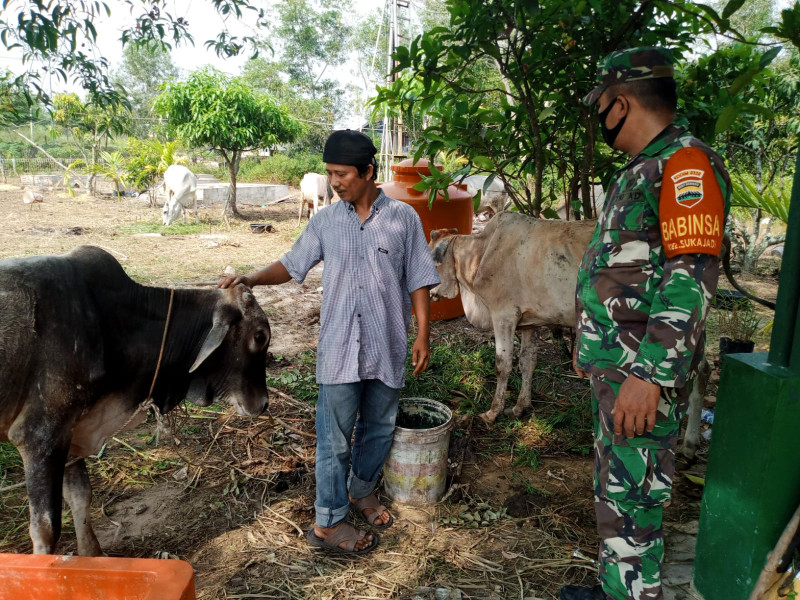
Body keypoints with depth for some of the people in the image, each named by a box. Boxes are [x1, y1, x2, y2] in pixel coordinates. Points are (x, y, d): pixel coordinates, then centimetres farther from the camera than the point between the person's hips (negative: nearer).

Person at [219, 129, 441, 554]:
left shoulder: (403, 217, -3)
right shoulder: (325, 221, 1)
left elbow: (418, 281, 0)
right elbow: (292, 264, 8)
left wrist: (423, 335, -4)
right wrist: (251, 280, -8)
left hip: (388, 348, 1)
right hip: (339, 349, 0)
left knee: (379, 428, 17)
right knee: (334, 438, 5)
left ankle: (361, 490, 43)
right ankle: (328, 524, 21)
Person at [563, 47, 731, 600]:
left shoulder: (686, 165, -14)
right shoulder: (639, 171, 17)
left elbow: (691, 281, -24)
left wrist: (648, 374, -27)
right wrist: (592, 344, 25)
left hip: (643, 371, -10)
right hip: (613, 365, 10)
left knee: (631, 500, -1)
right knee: (614, 489, 20)